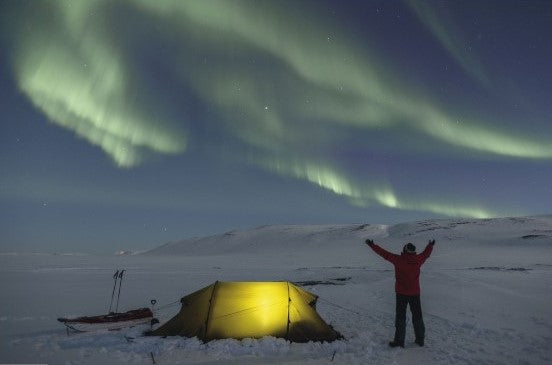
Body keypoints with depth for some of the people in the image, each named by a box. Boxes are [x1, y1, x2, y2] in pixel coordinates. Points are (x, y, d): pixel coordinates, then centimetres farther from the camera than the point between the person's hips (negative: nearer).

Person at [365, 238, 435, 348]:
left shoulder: (399, 260, -19)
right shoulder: (418, 260, -7)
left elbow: (384, 253, -16)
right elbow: (426, 254, 12)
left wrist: (372, 245, -7)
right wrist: (431, 245, 32)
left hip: (401, 293, -4)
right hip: (415, 293, 4)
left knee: (400, 316, 5)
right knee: (417, 316, 18)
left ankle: (399, 340, 10)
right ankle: (420, 339, 29)